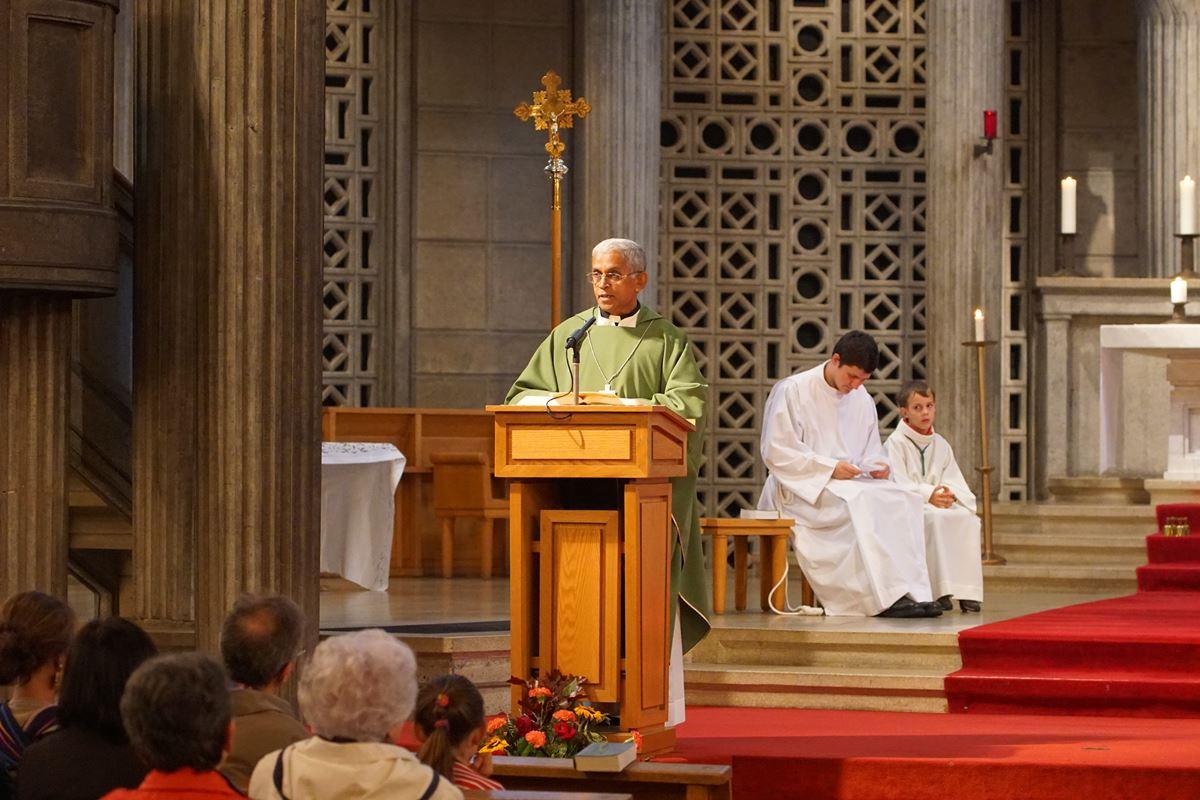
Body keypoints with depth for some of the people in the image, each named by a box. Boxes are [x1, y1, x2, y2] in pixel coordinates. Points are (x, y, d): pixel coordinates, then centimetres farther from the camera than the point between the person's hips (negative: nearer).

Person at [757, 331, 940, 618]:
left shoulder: (862, 400, 13)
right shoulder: (792, 391, -7)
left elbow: (872, 452, 22)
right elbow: (775, 453, -11)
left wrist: (878, 466, -4)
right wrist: (829, 468, -19)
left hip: (853, 482, 6)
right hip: (803, 488, -6)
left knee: (903, 500, -21)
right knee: (860, 502, -35)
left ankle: (915, 592, -32)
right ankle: (889, 596, -39)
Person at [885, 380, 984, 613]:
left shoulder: (940, 444, 19)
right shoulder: (896, 443, 0)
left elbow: (955, 481, 11)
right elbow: (897, 485, -11)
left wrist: (950, 494, -14)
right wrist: (928, 496, -23)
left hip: (939, 505, 5)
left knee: (968, 519, -25)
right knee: (935, 518, -37)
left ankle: (966, 591, -28)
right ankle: (940, 590, -39)